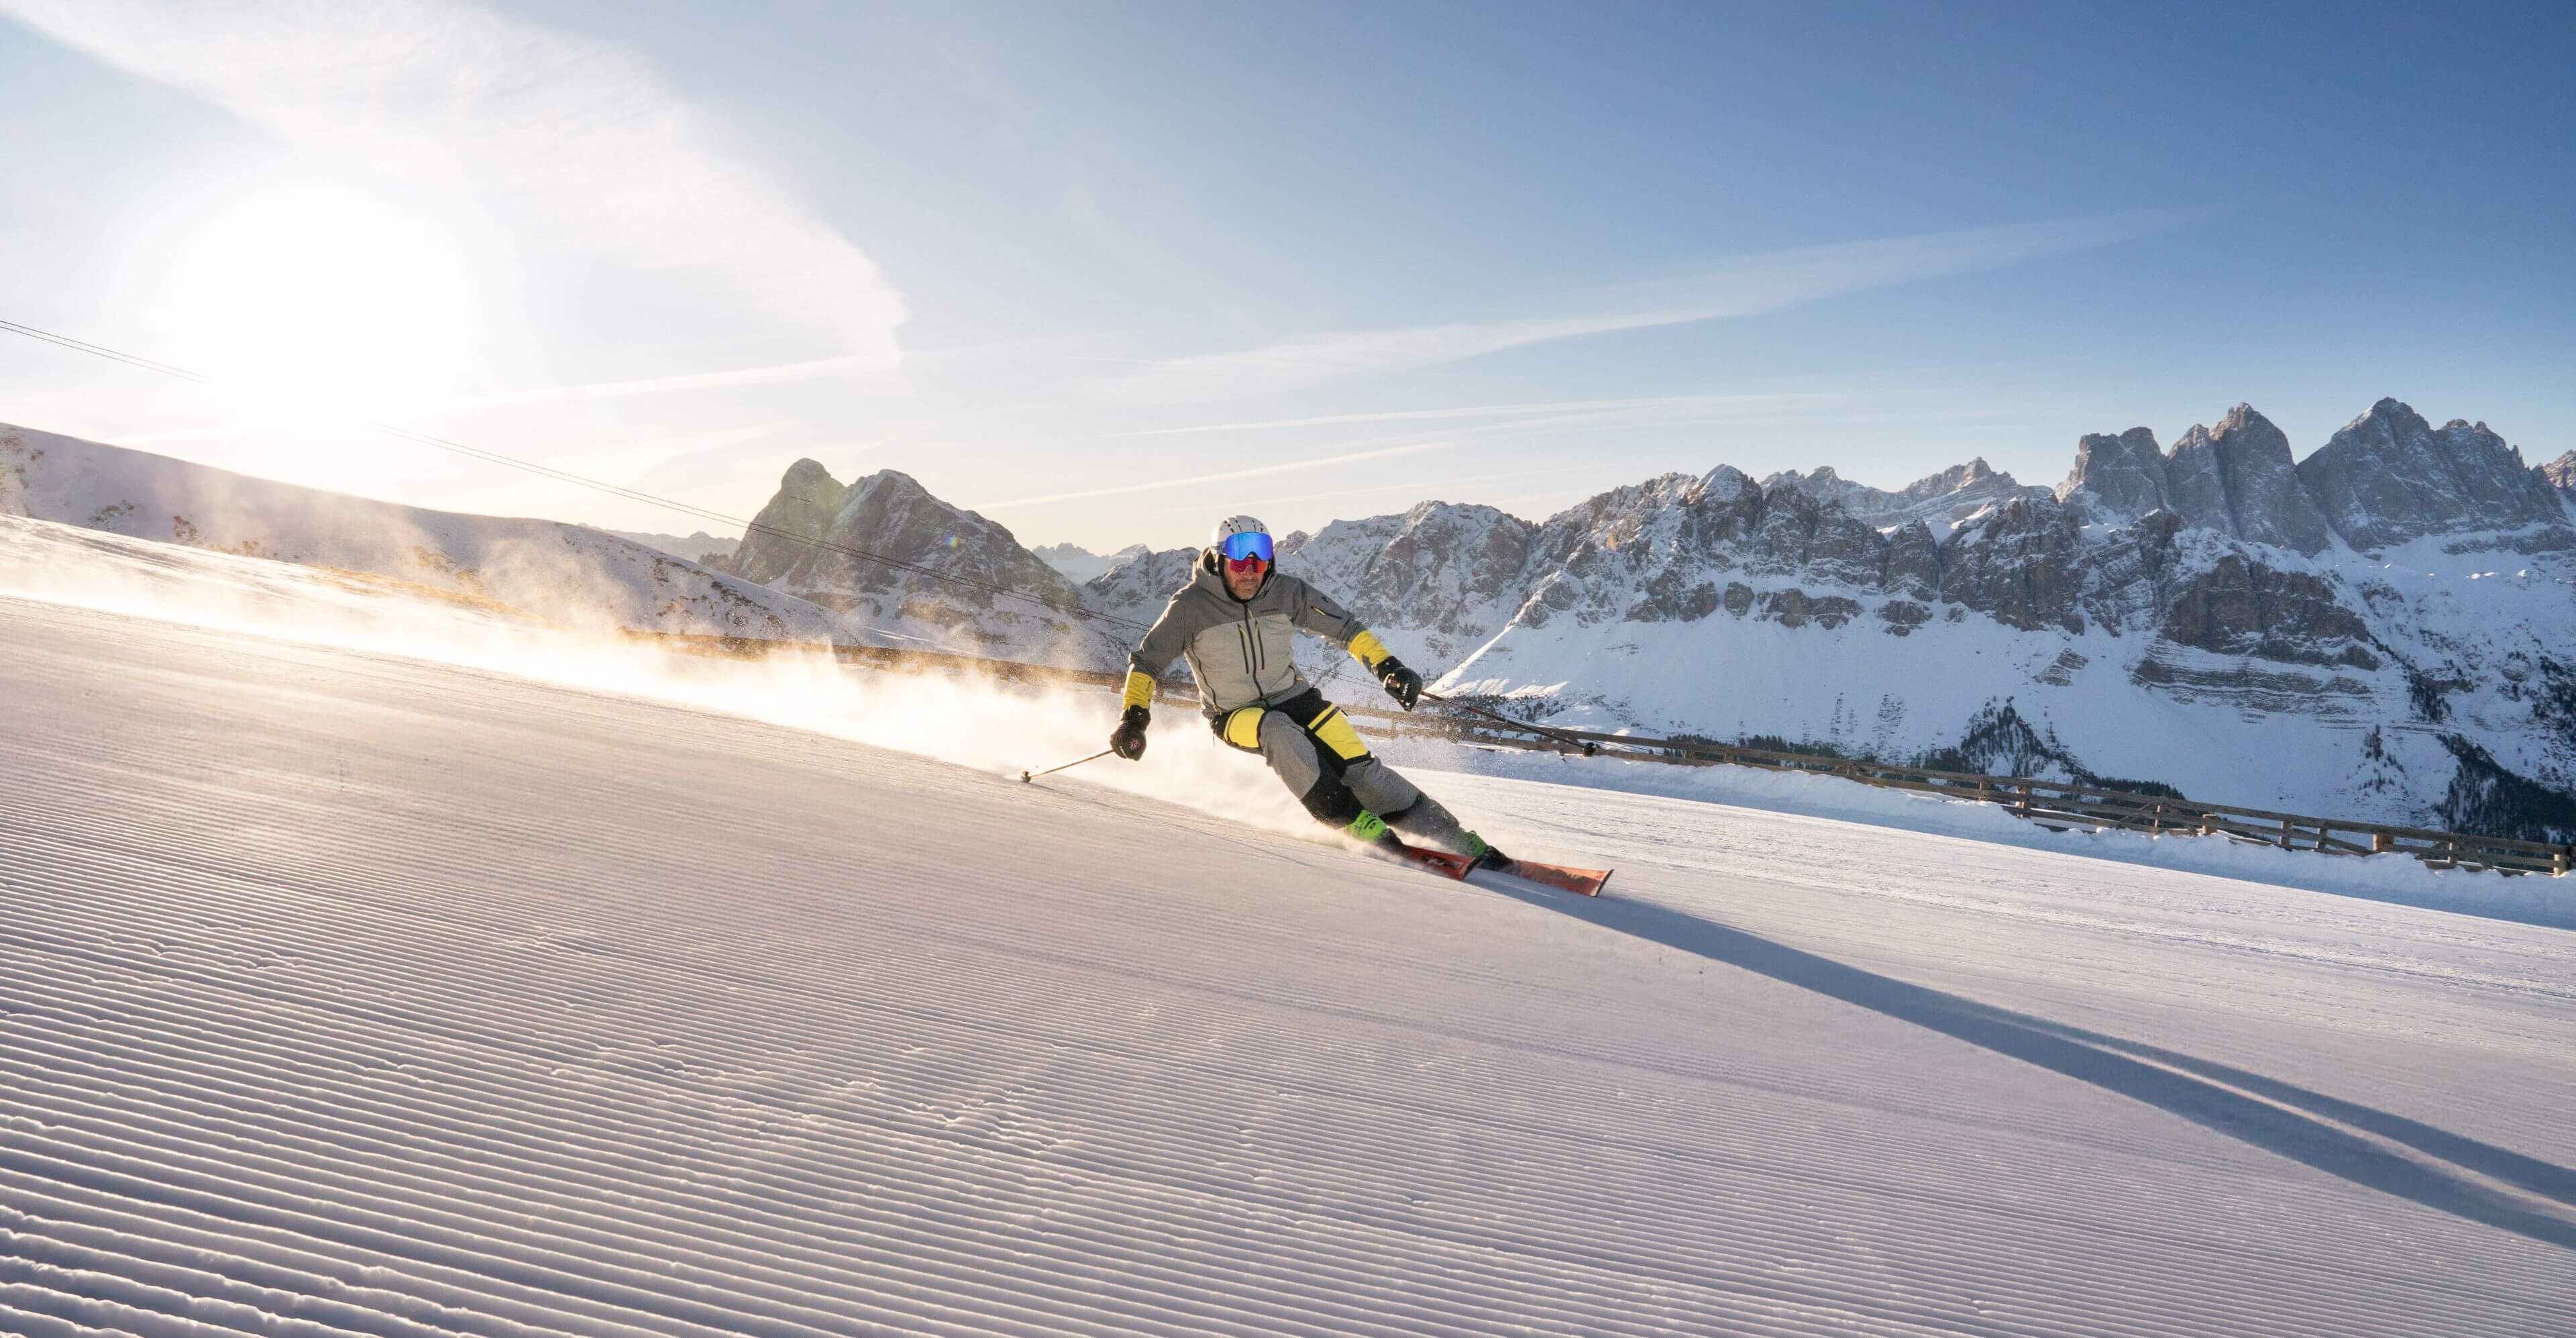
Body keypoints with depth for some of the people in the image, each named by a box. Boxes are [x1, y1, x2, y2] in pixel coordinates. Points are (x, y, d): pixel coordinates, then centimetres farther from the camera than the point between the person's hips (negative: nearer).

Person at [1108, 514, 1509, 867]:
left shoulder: (1285, 591, -9)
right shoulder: (1191, 606, -16)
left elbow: (1344, 627, -1)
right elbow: (1146, 661, -9)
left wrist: (1386, 666, -12)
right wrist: (1134, 716, -22)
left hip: (1294, 698, 2)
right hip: (1235, 716, -2)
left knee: (1361, 769, -17)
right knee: (1278, 731, -38)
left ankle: (1465, 845, -15)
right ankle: (1356, 823, -32)